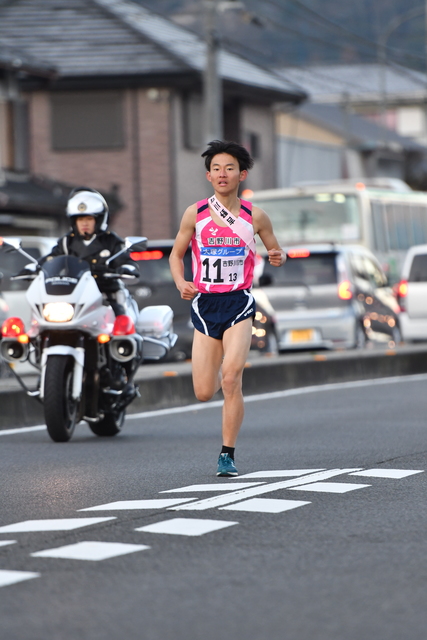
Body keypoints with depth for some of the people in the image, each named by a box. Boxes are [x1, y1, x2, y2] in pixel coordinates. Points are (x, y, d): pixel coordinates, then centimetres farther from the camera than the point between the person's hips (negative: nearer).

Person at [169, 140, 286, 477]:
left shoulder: (255, 217, 1)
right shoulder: (195, 214, 1)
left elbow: (276, 250, 15)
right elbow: (176, 253, 11)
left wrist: (279, 256, -10)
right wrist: (181, 283, -8)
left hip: (239, 303, -2)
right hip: (204, 304, 2)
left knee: (231, 379, -19)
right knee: (204, 393, 0)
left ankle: (228, 455, -9)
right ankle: (223, 375, 39)